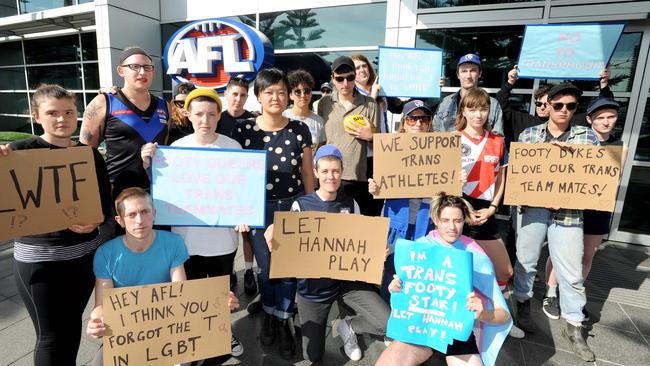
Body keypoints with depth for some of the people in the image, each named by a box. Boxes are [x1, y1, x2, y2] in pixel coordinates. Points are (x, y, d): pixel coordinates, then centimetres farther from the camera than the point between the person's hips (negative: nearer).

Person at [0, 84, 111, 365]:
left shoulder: (91, 154, 3)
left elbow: (105, 203, 3)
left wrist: (94, 221, -17)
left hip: (86, 253, 4)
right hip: (38, 257, -3)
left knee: (73, 325, 19)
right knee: (51, 335, 7)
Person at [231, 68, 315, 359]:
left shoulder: (299, 130, -3)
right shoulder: (243, 130, -5)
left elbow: (308, 174, 3)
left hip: (292, 207, 0)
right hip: (258, 209, 0)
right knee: (265, 268, 13)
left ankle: (283, 322, 30)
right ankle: (269, 314, 40)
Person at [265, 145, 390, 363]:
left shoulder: (350, 204, -2)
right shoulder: (301, 205, -10)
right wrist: (273, 231, -27)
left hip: (347, 279, 2)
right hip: (313, 285, -1)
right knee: (313, 357, 7)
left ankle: (348, 326, 16)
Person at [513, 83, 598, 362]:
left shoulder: (587, 135, 7)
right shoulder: (528, 134, 5)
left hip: (568, 211, 0)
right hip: (533, 206, 0)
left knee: (572, 271, 5)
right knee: (525, 260, 10)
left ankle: (574, 327, 22)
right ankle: (523, 304, 32)